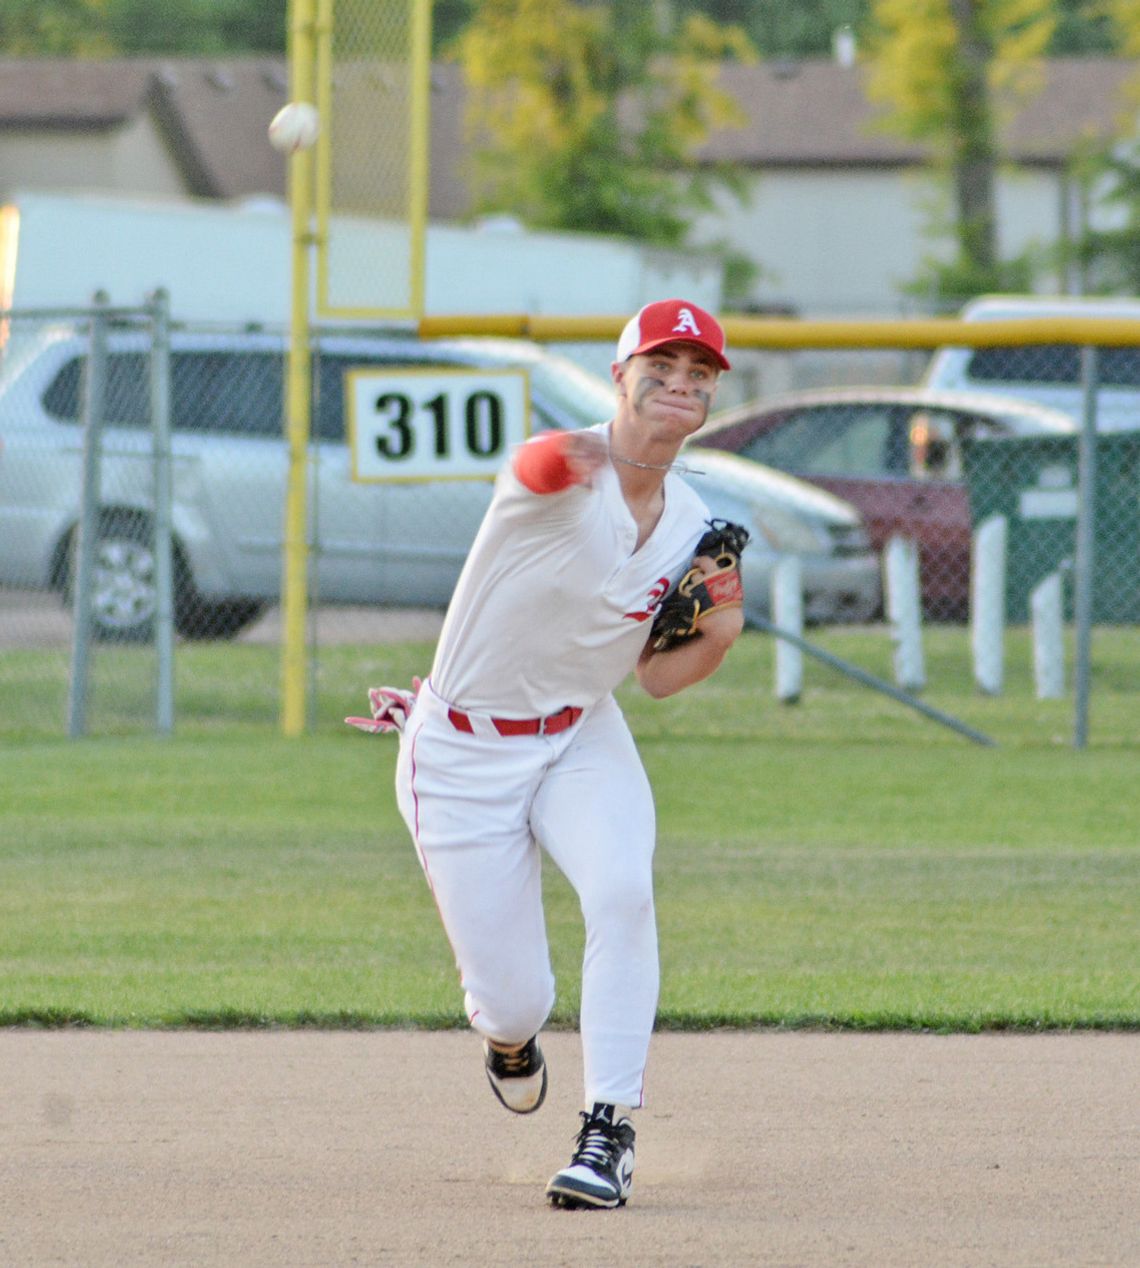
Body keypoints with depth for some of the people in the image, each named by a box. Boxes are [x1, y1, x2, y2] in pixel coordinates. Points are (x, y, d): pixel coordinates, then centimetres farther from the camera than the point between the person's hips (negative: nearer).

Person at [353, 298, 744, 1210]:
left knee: (622, 894, -28)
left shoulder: (691, 526, 0)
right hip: (462, 757, -4)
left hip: (582, 738, 4)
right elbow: (544, 465, -49)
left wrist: (717, 638, -15)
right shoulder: (567, 473, -21)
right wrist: (580, 460, -75)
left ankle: (609, 1134, -22)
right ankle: (508, 1035, 39)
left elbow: (656, 679, 8)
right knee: (515, 999, -2)